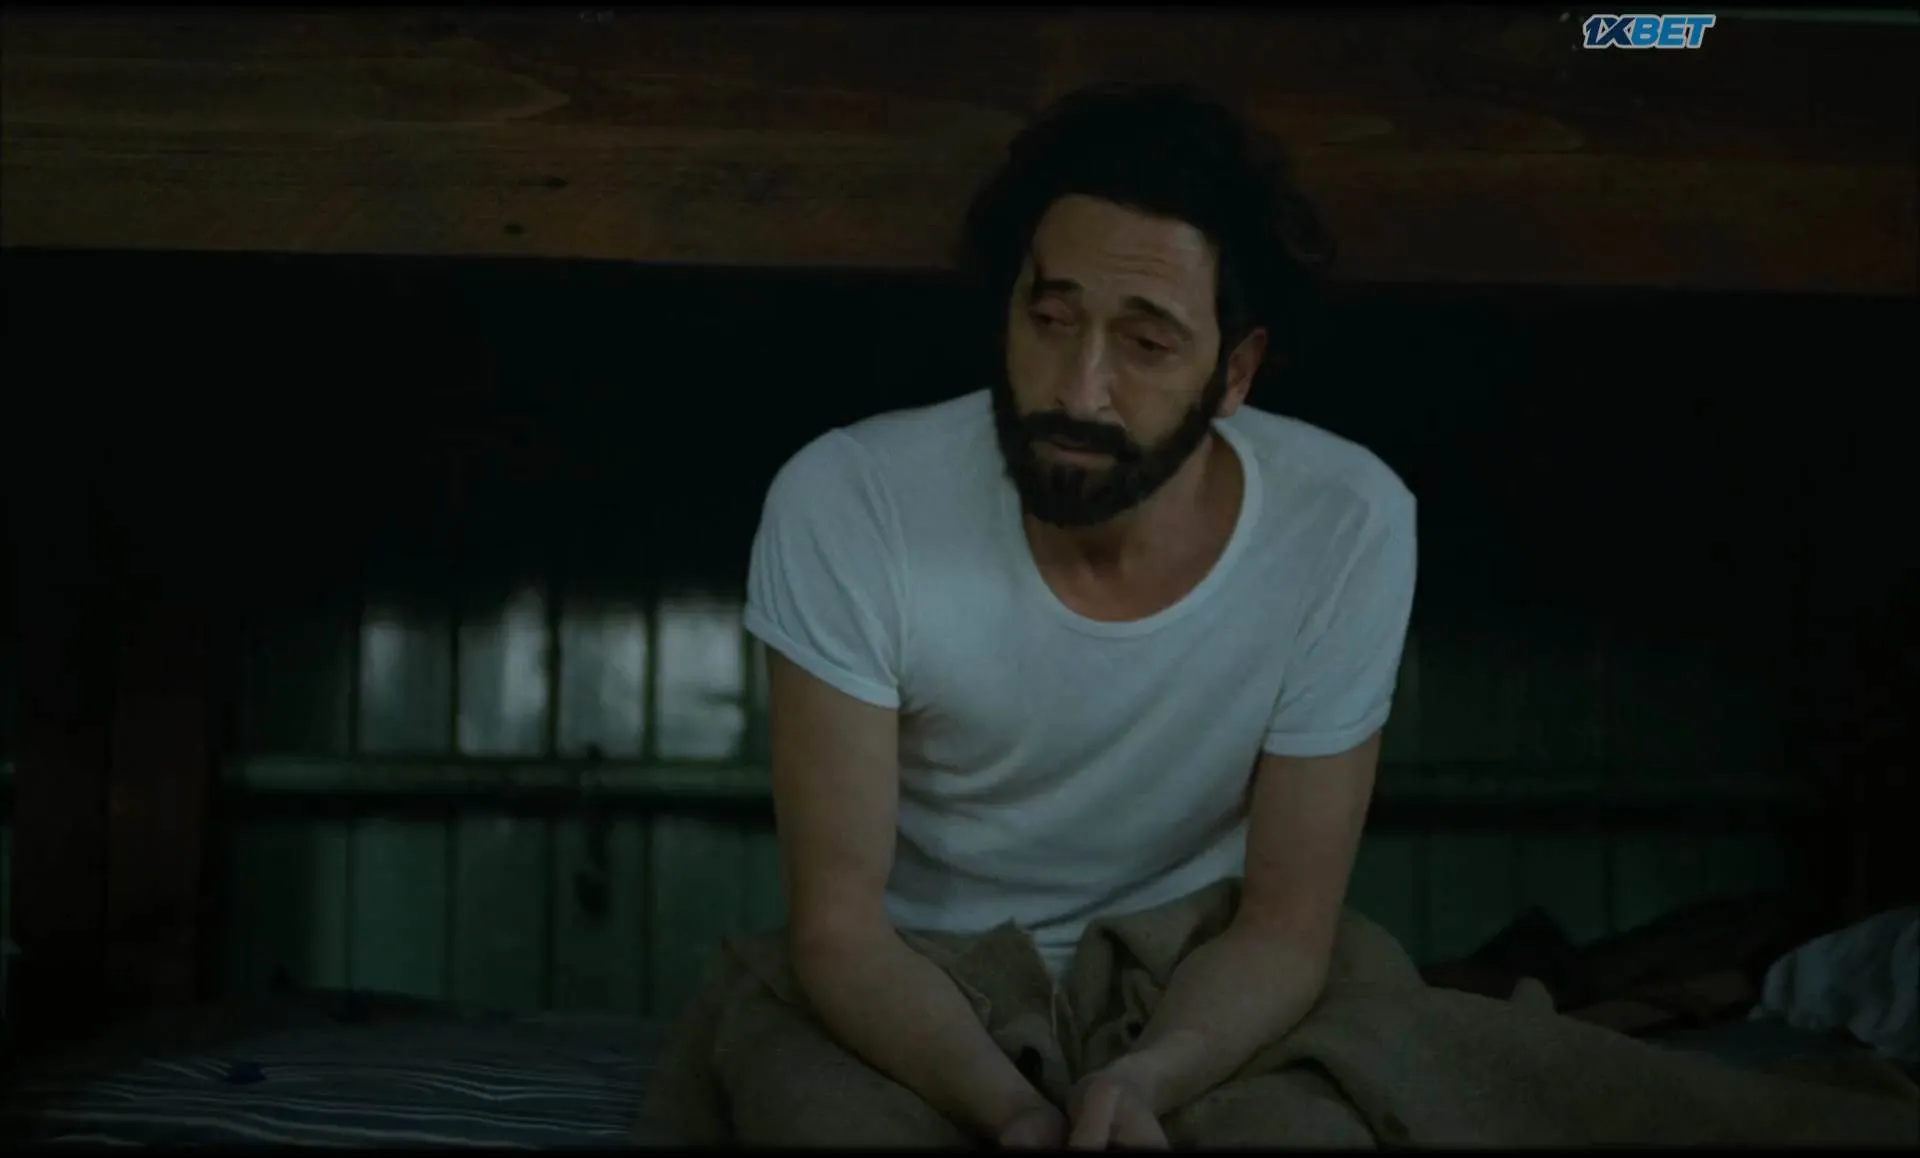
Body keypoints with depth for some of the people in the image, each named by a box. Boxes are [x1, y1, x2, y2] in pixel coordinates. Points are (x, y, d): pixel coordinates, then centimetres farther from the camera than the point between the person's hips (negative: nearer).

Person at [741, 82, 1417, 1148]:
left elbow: (1285, 927, -11)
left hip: (1189, 1000, 1)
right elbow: (837, 922, -18)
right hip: (914, 995, 0)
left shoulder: (1344, 528, -19)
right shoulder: (843, 507, -22)